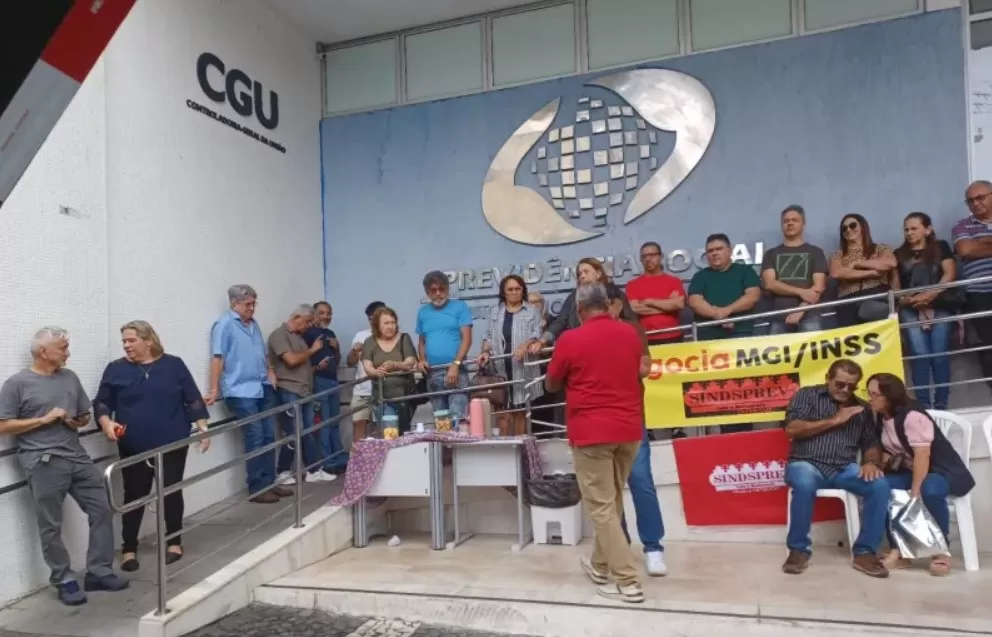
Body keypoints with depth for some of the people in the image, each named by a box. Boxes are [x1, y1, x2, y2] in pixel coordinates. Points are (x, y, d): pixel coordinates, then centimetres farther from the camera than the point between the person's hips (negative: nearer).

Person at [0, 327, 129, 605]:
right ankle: (64, 581, 16)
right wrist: (45, 419, -12)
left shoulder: (70, 377, 13)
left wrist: (78, 422, -2)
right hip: (43, 463, -5)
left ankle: (99, 572, 15)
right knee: (51, 527, 3)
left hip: (77, 457, 5)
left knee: (102, 510, 4)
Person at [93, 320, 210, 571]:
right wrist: (106, 422, -15)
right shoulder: (116, 369, 3)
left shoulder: (173, 365, 2)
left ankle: (174, 543, 22)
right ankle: (129, 549, 17)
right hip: (134, 448, 1)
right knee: (134, 496, 6)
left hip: (172, 444, 0)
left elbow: (193, 400, 3)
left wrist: (203, 428, -2)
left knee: (172, 492, 7)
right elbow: (101, 403, 4)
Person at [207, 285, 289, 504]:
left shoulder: (254, 324, 17)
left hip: (263, 389, 8)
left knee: (269, 436, 8)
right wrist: (214, 390, -17)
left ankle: (269, 483, 17)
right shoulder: (224, 324, -7)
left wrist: (270, 371, 11)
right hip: (241, 392, -8)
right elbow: (218, 357, -13)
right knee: (255, 439, -5)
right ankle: (257, 488, 4)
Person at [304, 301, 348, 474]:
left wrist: (337, 348, 5)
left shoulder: (331, 334, 17)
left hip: (333, 381, 8)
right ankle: (327, 463, -1)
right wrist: (316, 367, -26)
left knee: (335, 423, 12)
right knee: (322, 424, -6)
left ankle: (340, 459, 19)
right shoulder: (307, 334, -7)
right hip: (318, 382, -8)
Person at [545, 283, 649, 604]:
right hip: (629, 428, 6)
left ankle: (628, 582, 0)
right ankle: (600, 566, 31)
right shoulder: (631, 333, 5)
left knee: (600, 505, 1)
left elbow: (551, 385, 4)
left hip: (591, 431, -6)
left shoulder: (570, 339, -9)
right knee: (612, 501, 18)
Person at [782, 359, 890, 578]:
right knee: (804, 484, -38)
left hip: (844, 469, 4)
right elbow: (792, 429, -9)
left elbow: (872, 443, 13)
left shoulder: (860, 407, 17)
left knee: (880, 485, -24)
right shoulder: (807, 395, 4)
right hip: (807, 464, -4)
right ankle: (799, 549, -18)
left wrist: (871, 462, -10)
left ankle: (865, 552, -11)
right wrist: (834, 420, -8)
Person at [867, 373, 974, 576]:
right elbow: (885, 450, 12)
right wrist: (886, 460, -13)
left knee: (929, 490, -41)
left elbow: (922, 455, -27)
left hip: (945, 471, -7)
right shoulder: (880, 417, 2)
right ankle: (898, 551, -15)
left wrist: (915, 492, -31)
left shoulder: (912, 416, -22)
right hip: (912, 471, 7)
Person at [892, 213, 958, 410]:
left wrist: (931, 294, -14)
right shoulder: (899, 254, 19)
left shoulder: (941, 247, 14)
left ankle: (941, 404, -1)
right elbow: (895, 284, 13)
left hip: (940, 306, -1)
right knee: (920, 354, -10)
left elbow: (950, 273, 1)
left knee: (939, 354, -8)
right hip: (911, 309, 1)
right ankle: (923, 404, -6)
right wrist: (903, 299, -9)